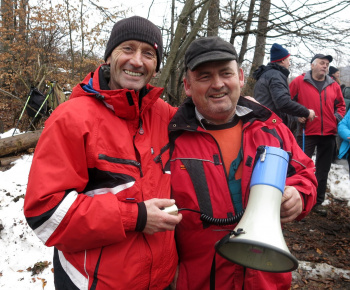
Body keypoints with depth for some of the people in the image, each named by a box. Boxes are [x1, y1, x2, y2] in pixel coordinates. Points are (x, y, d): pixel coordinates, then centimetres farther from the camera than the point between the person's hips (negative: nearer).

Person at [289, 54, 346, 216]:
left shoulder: (333, 86, 11)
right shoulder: (299, 82, 0)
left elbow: (341, 105, 20)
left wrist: (337, 118, 2)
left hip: (328, 134, 4)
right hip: (306, 133, -4)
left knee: (323, 170, 11)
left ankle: (318, 202, 22)